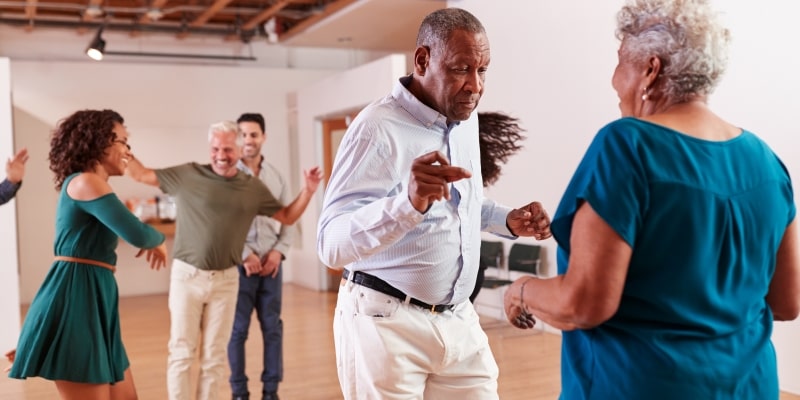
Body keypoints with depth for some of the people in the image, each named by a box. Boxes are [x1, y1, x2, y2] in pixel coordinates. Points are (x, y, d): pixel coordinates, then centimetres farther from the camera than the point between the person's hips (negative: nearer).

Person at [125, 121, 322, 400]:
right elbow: (142, 174, 4)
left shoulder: (253, 187, 4)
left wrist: (308, 190, -1)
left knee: (215, 354, 10)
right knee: (181, 351, 3)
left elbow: (287, 217, 11)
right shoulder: (188, 175, -3)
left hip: (226, 279, 2)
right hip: (187, 275, -2)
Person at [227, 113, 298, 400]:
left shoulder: (276, 176, 9)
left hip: (271, 263, 3)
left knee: (273, 327, 8)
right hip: (238, 263, -3)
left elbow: (289, 219, 9)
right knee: (237, 329, 4)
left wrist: (279, 251, -5)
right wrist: (244, 255, -12)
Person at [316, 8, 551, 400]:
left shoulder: (466, 119, 6)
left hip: (459, 319, 7)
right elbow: (332, 245, -27)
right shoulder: (377, 128, -18)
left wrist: (507, 220, 2)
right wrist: (409, 202, -43)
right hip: (387, 323, -6)